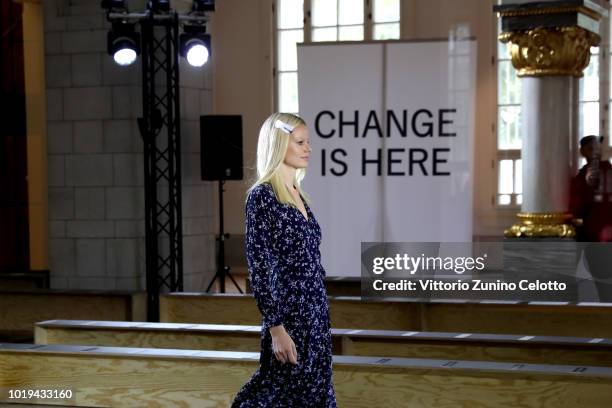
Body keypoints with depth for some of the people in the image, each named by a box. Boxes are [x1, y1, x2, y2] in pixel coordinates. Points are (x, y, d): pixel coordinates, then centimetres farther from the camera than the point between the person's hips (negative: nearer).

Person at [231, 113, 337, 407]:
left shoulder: (298, 195, 13)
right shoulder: (262, 196, -12)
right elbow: (258, 268, -16)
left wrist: (320, 319, 18)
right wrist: (276, 328, -20)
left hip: (314, 316, 8)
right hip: (288, 317, -8)